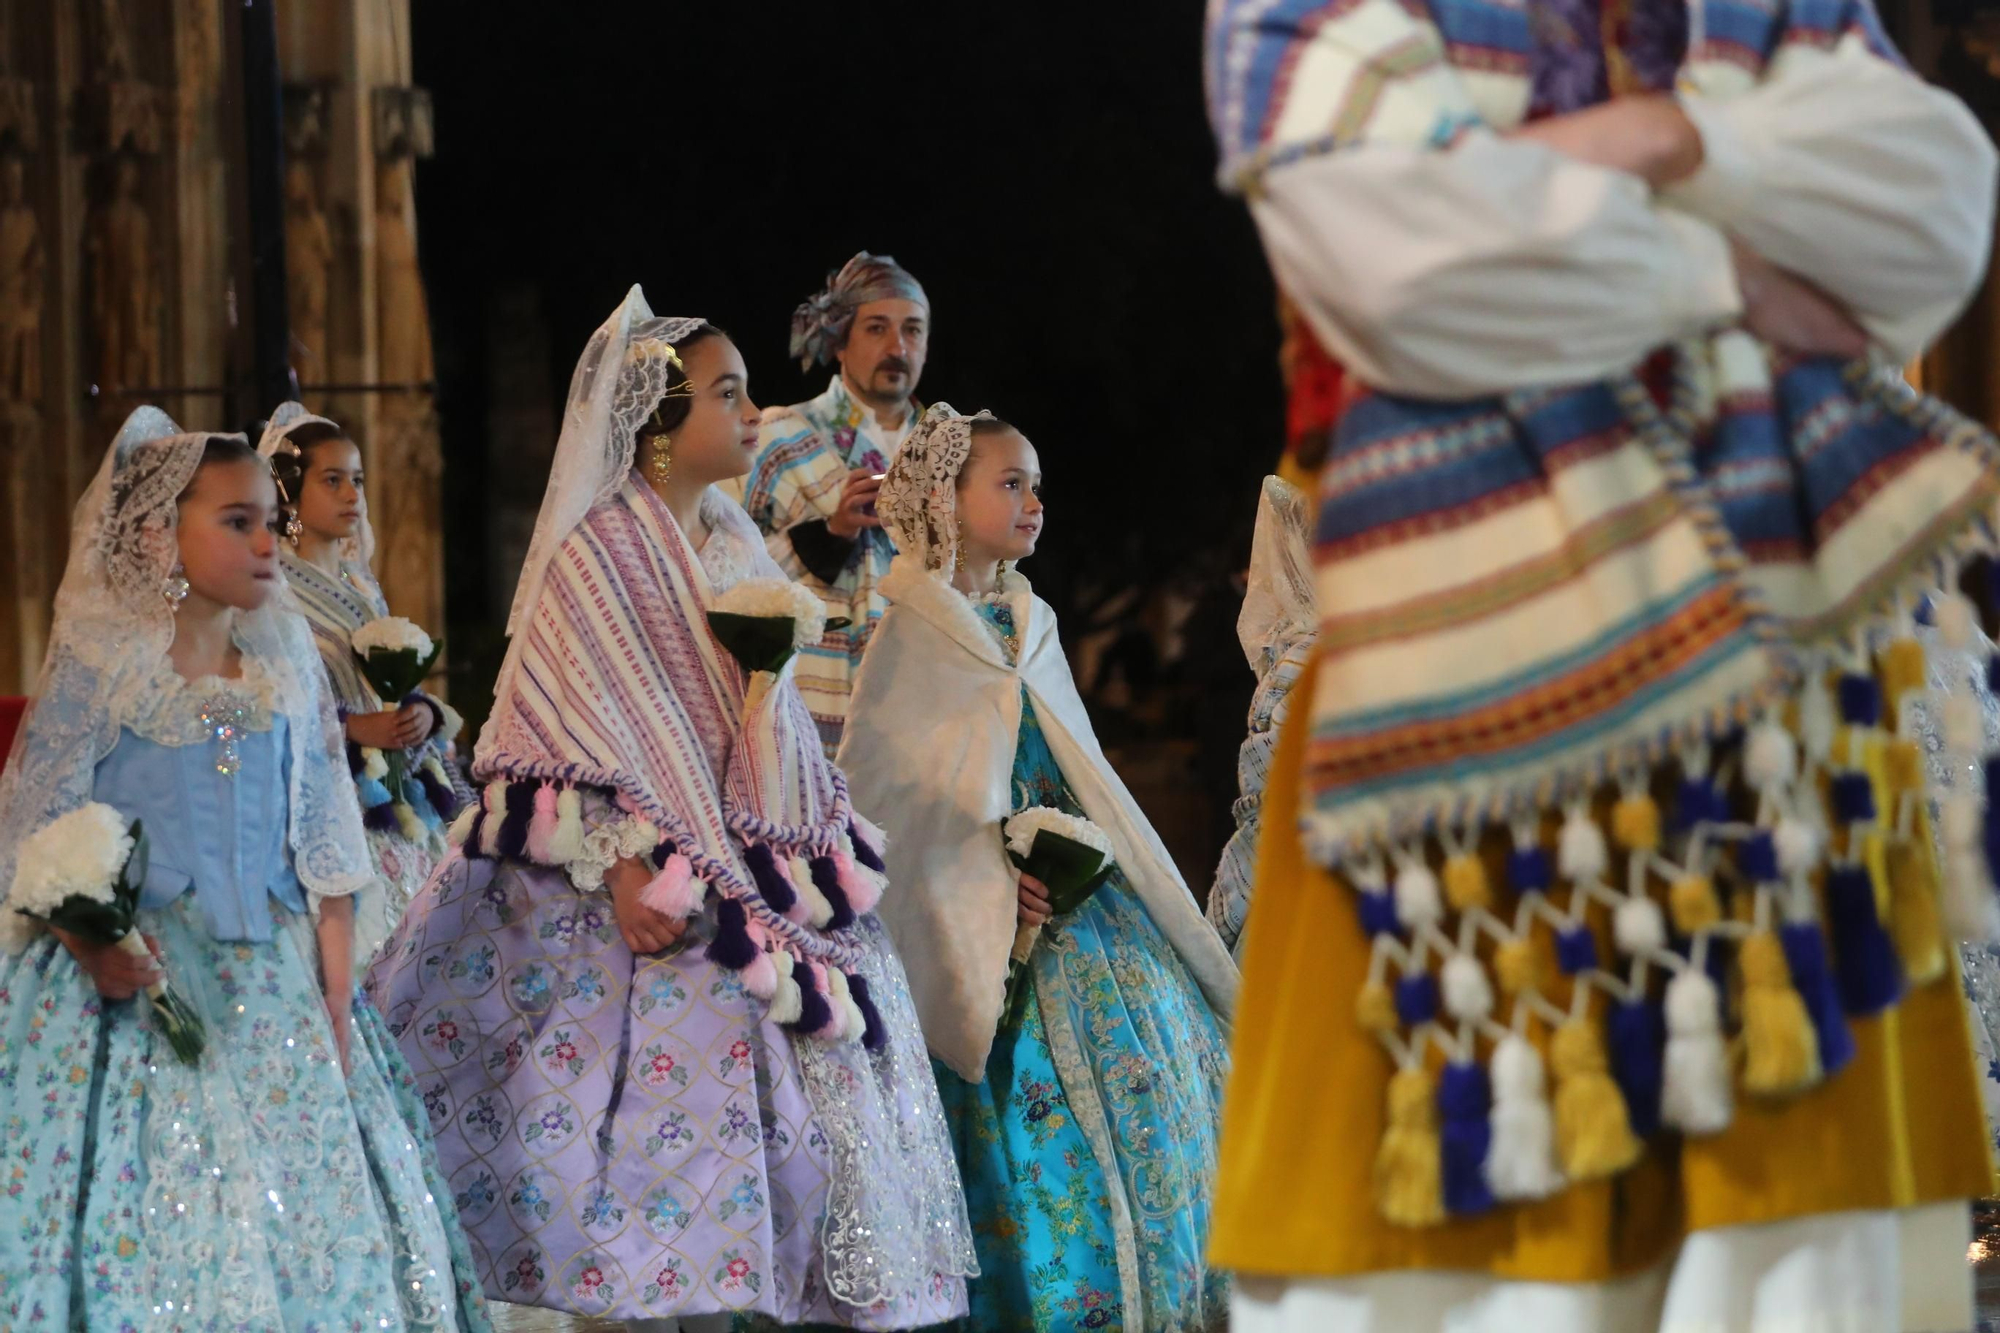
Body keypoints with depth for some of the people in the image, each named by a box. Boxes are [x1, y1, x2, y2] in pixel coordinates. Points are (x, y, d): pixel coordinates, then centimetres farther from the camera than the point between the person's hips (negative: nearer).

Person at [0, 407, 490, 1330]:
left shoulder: (285, 670, 7)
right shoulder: (100, 668, -7)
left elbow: (326, 856, 9)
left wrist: (336, 1012, 2)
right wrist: (96, 951, -24)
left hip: (275, 998, 4)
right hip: (137, 993, -4)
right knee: (156, 1221, -7)